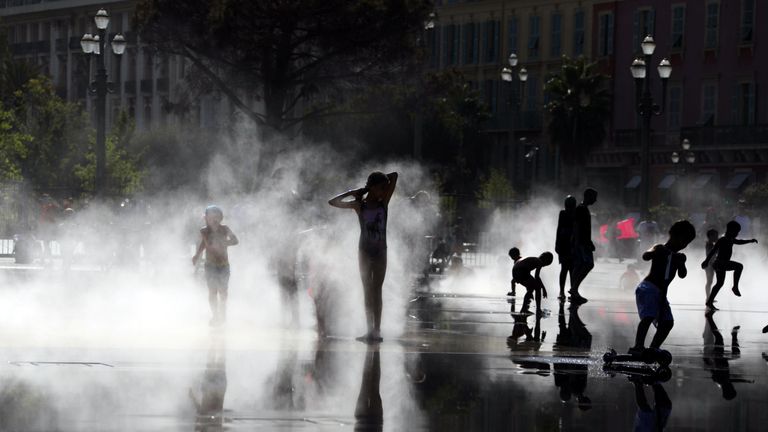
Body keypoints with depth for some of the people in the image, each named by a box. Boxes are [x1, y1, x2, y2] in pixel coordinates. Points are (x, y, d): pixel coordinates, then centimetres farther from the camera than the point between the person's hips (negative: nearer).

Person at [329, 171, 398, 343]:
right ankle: (371, 330, 4)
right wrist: (351, 192, -5)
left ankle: (376, 330, -3)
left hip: (380, 251, 0)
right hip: (364, 251, 0)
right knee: (368, 291, 4)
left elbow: (394, 176, -4)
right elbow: (333, 202, -3)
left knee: (376, 291, 0)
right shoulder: (359, 205, -2)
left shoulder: (384, 202, -1)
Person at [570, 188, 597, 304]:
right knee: (589, 264, -14)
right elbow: (576, 226, -19)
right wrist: (577, 242, -24)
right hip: (580, 243, -10)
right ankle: (574, 288, -17)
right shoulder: (580, 210, -12)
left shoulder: (584, 209, 19)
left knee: (578, 267, 8)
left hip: (584, 243, 10)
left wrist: (590, 243, 27)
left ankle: (574, 294, 8)